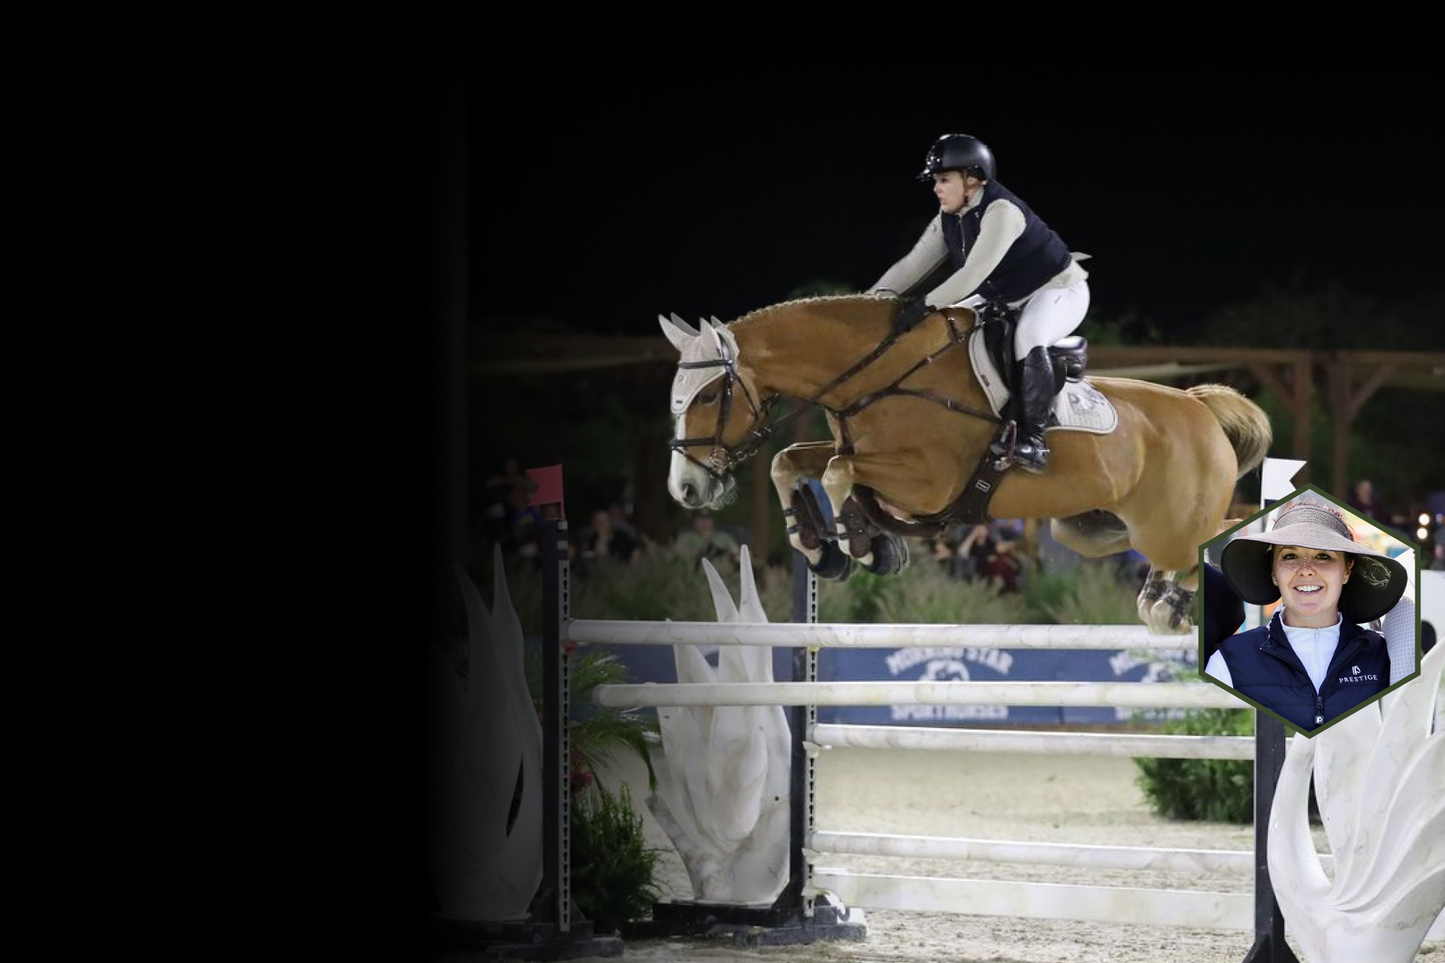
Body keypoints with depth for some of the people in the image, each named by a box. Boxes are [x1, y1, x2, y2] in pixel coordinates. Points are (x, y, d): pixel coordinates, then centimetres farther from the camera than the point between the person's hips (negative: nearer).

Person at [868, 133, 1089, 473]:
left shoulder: (1002, 211, -27)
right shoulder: (949, 220, 1)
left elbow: (974, 273, -34)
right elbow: (914, 263, -1)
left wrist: (927, 305, -38)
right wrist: (875, 298, -14)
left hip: (1059, 292, -10)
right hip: (1007, 301, 10)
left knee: (1028, 337, -38)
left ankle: (1033, 437, -36)